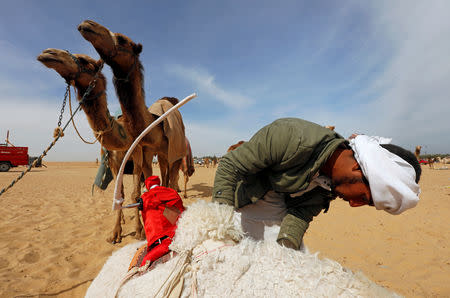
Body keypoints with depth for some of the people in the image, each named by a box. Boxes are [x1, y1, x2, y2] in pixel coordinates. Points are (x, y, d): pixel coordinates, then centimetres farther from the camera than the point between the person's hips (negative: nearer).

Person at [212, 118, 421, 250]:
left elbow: (301, 212, -12)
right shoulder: (292, 136, -36)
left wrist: (286, 247, -30)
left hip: (280, 207, 6)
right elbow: (229, 167, -30)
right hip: (241, 203, -5)